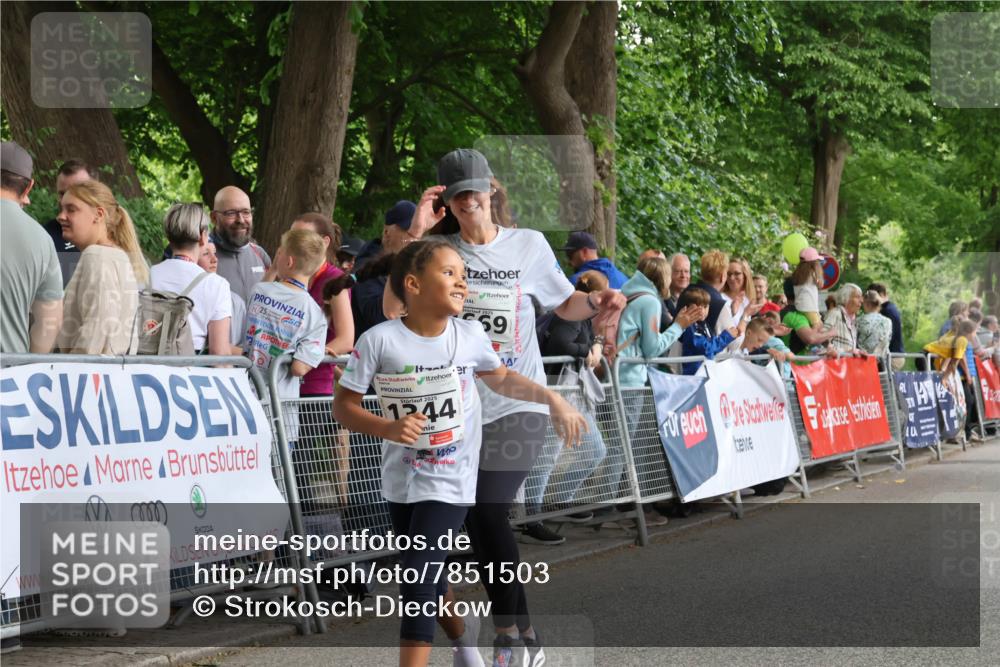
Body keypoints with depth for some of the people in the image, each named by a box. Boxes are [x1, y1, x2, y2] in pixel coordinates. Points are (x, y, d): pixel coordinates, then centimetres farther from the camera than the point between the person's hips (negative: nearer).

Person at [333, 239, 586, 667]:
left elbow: (501, 380, 15)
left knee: (418, 579, -14)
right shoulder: (380, 340, -14)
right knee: (426, 577, 19)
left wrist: (554, 401, 8)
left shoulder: (471, 335, -6)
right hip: (400, 480, 2)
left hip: (450, 481, -1)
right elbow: (343, 406, -9)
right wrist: (386, 428, -26)